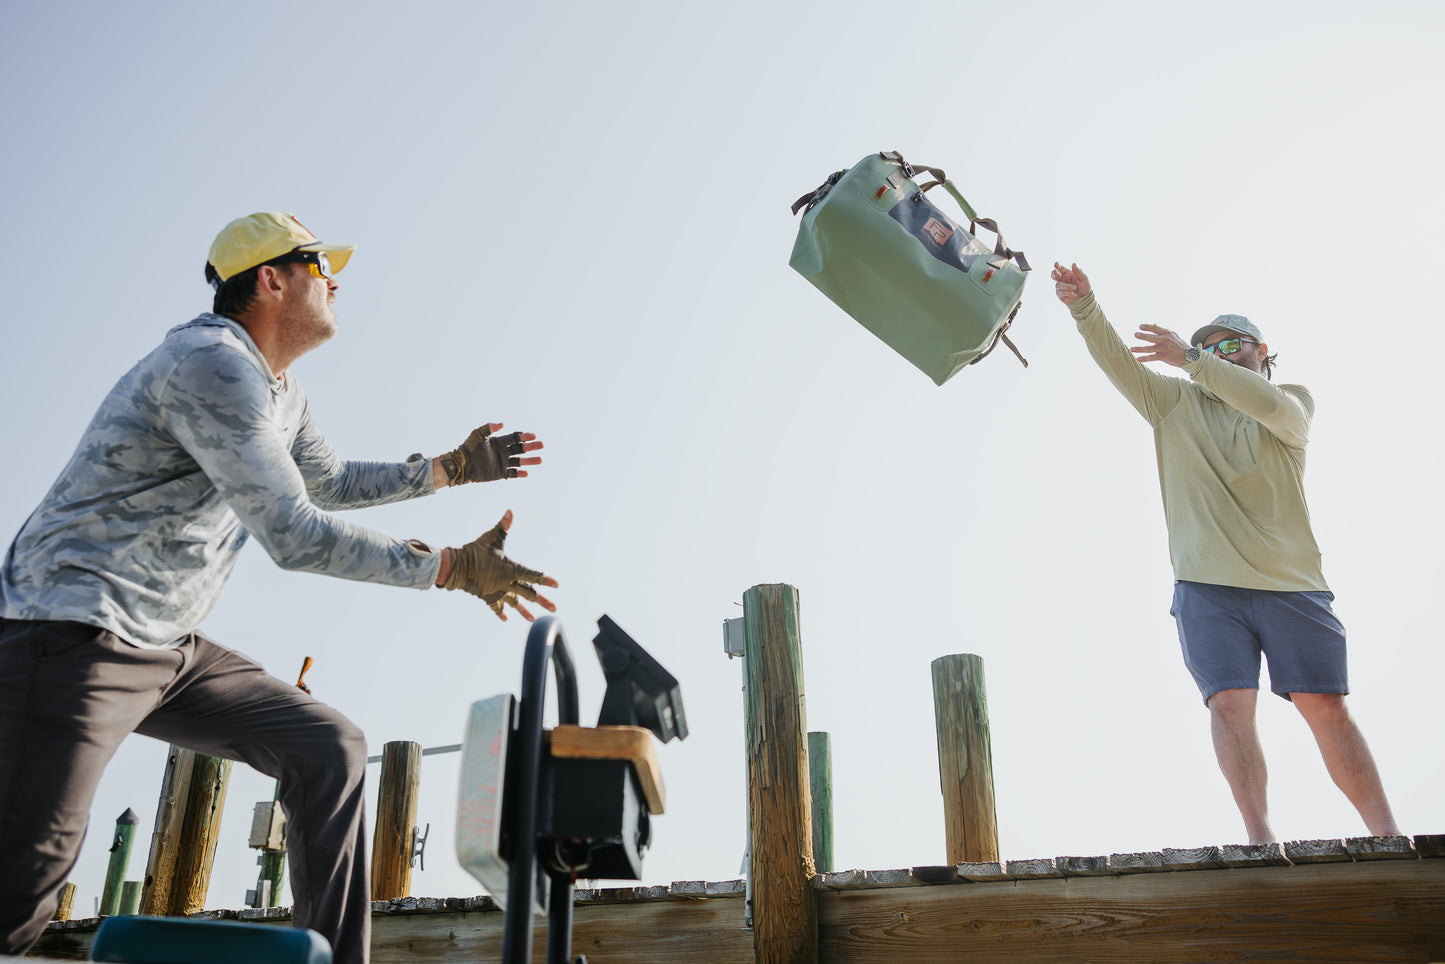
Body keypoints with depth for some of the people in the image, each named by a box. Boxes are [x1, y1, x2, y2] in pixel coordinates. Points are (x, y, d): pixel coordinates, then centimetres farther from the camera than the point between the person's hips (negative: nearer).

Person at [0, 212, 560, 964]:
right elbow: (293, 535, -25)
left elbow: (332, 483, 32)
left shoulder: (277, 389, 14)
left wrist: (452, 468, 27)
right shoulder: (212, 364, -18)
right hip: (76, 639, -10)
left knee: (329, 751, 2)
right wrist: (448, 568, -21)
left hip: (170, 648, 10)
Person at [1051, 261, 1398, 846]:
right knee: (1230, 704, -12)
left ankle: (1388, 835, 10)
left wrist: (1191, 359, -17)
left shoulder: (1292, 401, 13)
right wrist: (1085, 308, -15)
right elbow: (1117, 362, 2)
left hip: (1291, 583, 0)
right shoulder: (1176, 403, 16)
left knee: (1326, 708, -1)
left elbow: (1271, 406, -12)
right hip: (1207, 585, 0)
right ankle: (1259, 835, -8)